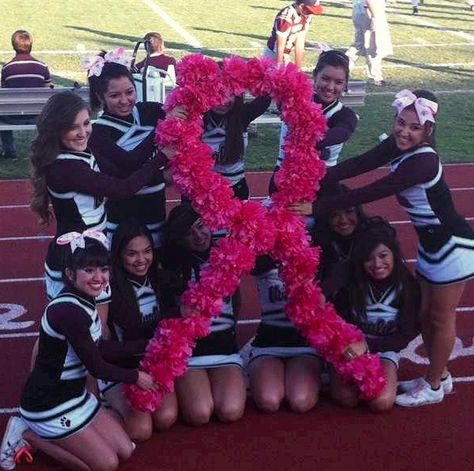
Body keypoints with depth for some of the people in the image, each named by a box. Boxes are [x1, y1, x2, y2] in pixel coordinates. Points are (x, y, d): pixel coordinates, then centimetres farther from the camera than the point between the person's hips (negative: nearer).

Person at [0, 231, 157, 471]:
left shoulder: (84, 301, 1)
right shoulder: (68, 310, -27)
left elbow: (98, 351, 8)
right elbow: (96, 367, -19)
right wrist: (136, 376, -4)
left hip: (75, 394, 9)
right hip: (48, 405, -9)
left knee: (125, 451, 7)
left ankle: (40, 432, 13)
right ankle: (28, 434, 4)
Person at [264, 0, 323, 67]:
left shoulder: (307, 16, -5)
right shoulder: (286, 17, -26)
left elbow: (300, 45, -2)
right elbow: (280, 49, -21)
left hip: (286, 56, 6)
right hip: (273, 56, -6)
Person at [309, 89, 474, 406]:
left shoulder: (422, 161, -30)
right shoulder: (398, 146, -5)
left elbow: (371, 192, -33)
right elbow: (357, 165, -14)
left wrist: (317, 208, -30)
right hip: (431, 244, 8)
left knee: (441, 318, 7)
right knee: (424, 314, 18)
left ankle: (434, 387, 24)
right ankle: (440, 375, 36)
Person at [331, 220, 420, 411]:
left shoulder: (408, 286, -15)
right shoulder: (351, 281, -18)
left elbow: (406, 336, -10)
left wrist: (369, 345, -20)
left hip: (384, 349, 0)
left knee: (382, 402, -24)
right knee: (346, 398, -24)